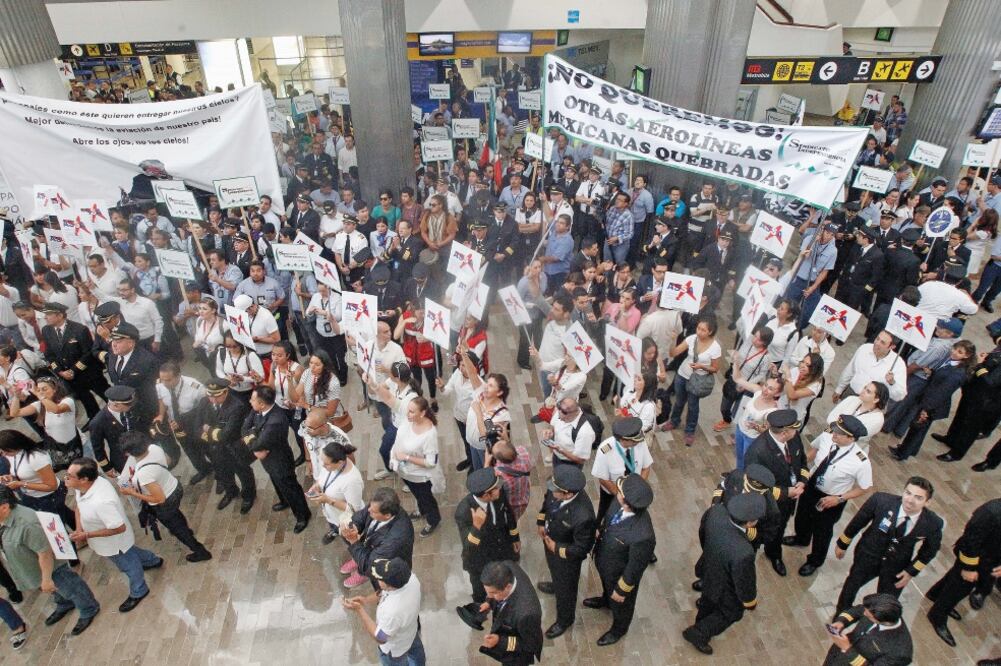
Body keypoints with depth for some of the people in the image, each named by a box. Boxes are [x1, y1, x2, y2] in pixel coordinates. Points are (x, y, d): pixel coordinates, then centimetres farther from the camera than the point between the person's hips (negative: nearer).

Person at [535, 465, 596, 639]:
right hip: (550, 541, 6)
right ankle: (556, 585, 70)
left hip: (566, 556, -6)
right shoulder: (558, 490, -27)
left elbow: (582, 548, -27)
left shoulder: (583, 517, -45)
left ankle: (565, 620, 52)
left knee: (565, 588, 23)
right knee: (555, 571, 37)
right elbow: (547, 501, -1)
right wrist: (541, 522, -4)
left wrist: (557, 549, -19)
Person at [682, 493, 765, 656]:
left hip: (709, 572, 6)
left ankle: (701, 625, 63)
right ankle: (698, 634, 45)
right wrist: (750, 601, -3)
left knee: (708, 603, 35)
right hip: (726, 590, -5)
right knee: (731, 613, 29)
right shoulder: (743, 552, -47)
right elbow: (744, 582, -26)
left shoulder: (716, 511, -30)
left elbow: (702, 532, -6)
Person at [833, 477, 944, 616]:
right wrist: (842, 544, -1)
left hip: (896, 568, 0)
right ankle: (841, 615, 54)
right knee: (851, 586, 23)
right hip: (867, 556, 0)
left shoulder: (933, 523, -26)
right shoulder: (881, 500, -32)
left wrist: (912, 571, -3)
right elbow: (857, 521, -14)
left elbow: (931, 548, -3)